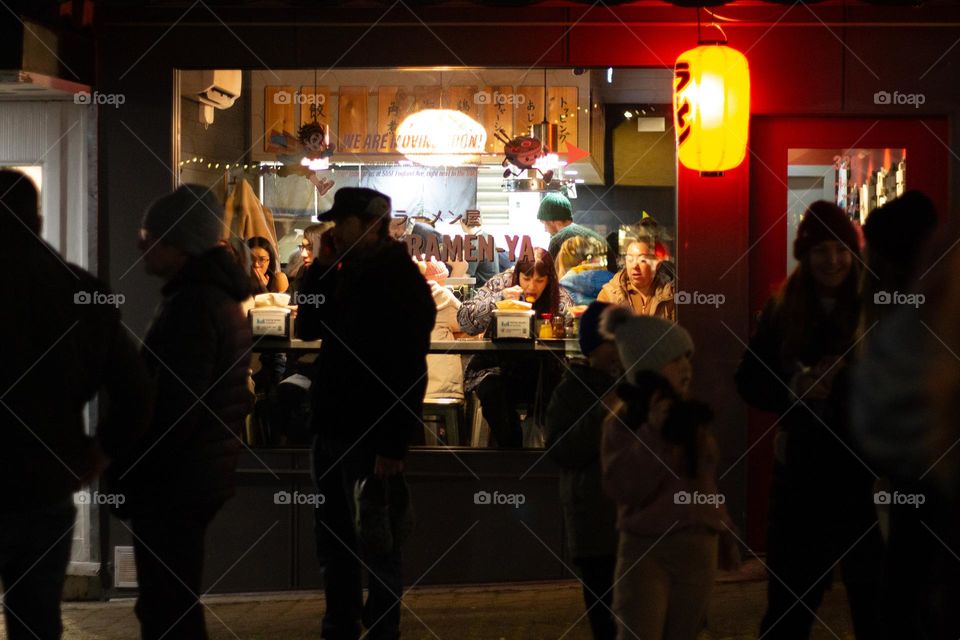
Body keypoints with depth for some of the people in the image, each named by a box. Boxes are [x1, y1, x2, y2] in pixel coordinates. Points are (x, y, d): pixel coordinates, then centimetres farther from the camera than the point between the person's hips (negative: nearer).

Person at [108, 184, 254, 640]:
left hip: (173, 481, -10)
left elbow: (172, 408, -23)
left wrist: (127, 476, -15)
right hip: (200, 475, 10)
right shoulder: (218, 296, 14)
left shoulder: (191, 305, -18)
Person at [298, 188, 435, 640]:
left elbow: (408, 373, -18)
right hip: (332, 432, 9)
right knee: (334, 543, 14)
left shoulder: (400, 280, -12)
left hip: (370, 441, -8)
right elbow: (308, 328, 19)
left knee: (376, 548, -1)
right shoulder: (348, 274, 14)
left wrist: (393, 446, -23)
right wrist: (321, 267, 7)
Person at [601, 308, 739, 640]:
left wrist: (726, 539, 22)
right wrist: (652, 433, -22)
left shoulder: (692, 418, 9)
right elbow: (623, 489, -17)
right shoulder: (622, 423, -6)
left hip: (698, 550, 5)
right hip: (645, 550, -5)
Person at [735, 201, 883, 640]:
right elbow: (749, 381, 6)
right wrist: (792, 390, -12)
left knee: (874, 595, 8)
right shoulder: (782, 312, 3)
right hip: (801, 471, 2)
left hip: (866, 469, -2)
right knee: (789, 597, 12)